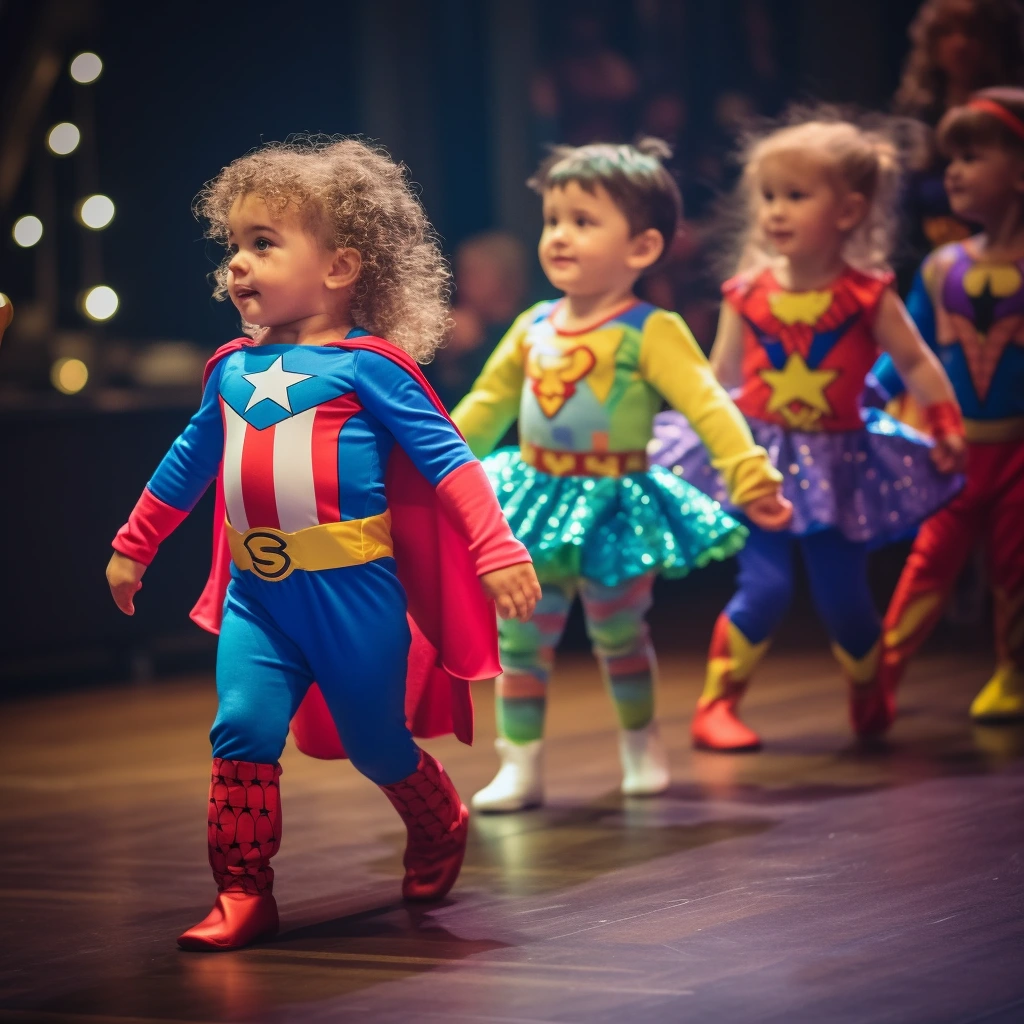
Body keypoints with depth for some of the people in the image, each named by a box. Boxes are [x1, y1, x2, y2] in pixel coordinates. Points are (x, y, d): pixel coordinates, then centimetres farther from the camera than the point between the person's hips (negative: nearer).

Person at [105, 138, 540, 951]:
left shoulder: (366, 364, -8)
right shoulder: (232, 369, 9)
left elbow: (445, 457, -11)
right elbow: (189, 463, 24)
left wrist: (497, 552, -20)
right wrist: (133, 546, 32)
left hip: (353, 589, -4)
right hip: (256, 594, 4)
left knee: (376, 743, 10)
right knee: (242, 730, -11)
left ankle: (440, 831, 39)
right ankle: (244, 892, -2)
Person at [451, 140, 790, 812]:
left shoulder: (649, 333, -13)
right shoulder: (533, 329, 5)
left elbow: (709, 407, -20)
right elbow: (485, 406, 17)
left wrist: (752, 478, -31)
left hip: (615, 511, -4)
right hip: (539, 502, 5)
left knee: (619, 637, 10)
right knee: (521, 641, 3)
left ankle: (641, 745, 33)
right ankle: (521, 766, 11)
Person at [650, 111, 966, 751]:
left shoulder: (867, 295, -9)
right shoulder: (748, 295, -6)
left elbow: (916, 362, 1)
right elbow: (720, 376, 5)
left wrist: (948, 430, 0)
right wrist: (703, 430, 5)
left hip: (837, 462, 0)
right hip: (760, 458, 0)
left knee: (844, 597, 5)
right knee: (765, 589, -13)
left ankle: (870, 698, 33)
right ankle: (717, 705, 2)